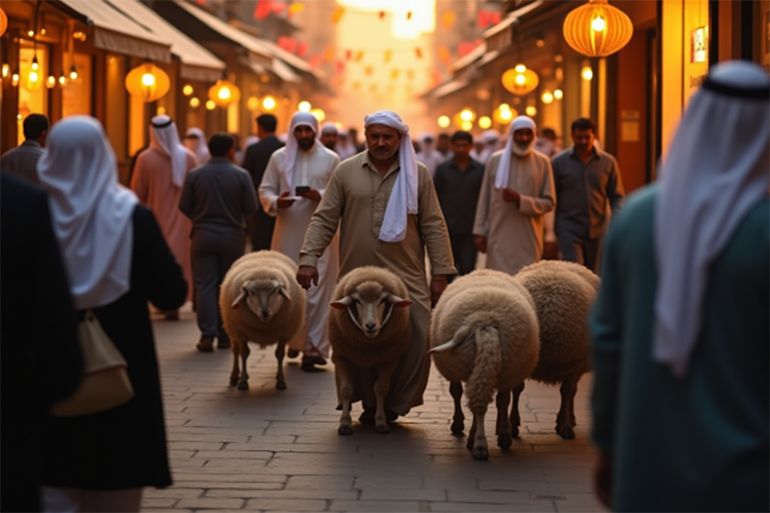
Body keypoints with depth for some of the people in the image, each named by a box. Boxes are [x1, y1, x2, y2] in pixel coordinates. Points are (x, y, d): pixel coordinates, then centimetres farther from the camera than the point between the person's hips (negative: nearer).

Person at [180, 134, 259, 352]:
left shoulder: (194, 175, -3)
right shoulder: (241, 175, -6)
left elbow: (184, 206, -1)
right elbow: (251, 208, -6)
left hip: (203, 235, 0)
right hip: (233, 236, 0)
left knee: (205, 285, 2)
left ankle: (207, 335, -6)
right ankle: (225, 336, 11)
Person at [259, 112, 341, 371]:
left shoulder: (331, 159, 4)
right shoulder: (279, 157, 8)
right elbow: (265, 191, 7)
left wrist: (321, 196, -17)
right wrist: (276, 202, -15)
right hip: (288, 233, 2)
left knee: (317, 291, -5)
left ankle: (315, 347, -4)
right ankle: (293, 340, 21)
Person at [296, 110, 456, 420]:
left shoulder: (418, 174, 6)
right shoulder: (346, 171, 6)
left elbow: (433, 227, 5)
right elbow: (324, 219, 5)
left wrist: (441, 273, 0)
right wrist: (309, 258, -6)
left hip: (406, 278, 0)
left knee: (415, 342, -8)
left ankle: (396, 403, 7)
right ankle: (369, 403, 17)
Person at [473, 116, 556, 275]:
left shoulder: (542, 163, 4)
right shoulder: (496, 160, 5)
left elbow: (549, 203, 3)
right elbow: (484, 199, 8)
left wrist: (520, 200, -12)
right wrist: (480, 231, 4)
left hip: (529, 240, 0)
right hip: (500, 237, 0)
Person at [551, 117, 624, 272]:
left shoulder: (608, 162, 5)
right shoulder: (559, 162, 2)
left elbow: (617, 196, 8)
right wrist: (551, 230, 1)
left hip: (599, 230, 2)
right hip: (569, 229, -2)